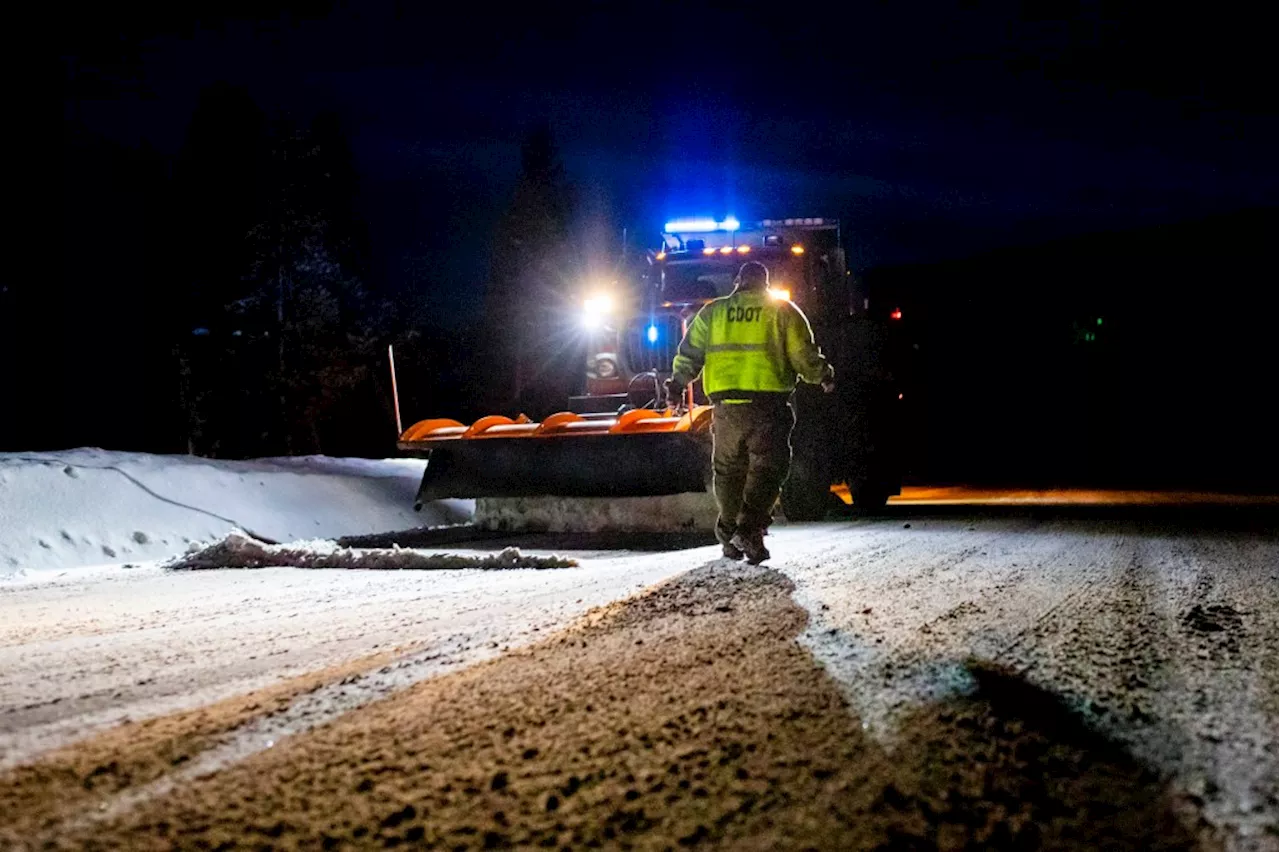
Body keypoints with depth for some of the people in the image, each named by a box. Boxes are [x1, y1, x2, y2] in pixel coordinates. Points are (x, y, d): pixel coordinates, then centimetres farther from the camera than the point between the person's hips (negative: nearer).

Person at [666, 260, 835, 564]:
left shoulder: (713, 311, 13)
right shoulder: (783, 311, 6)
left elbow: (689, 353, 13)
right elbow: (805, 355, 3)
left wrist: (677, 383, 26)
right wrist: (824, 377, 20)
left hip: (726, 405, 3)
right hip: (769, 404, -3)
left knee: (728, 469, 16)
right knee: (767, 468, -1)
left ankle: (728, 530, 20)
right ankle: (750, 529, -16)